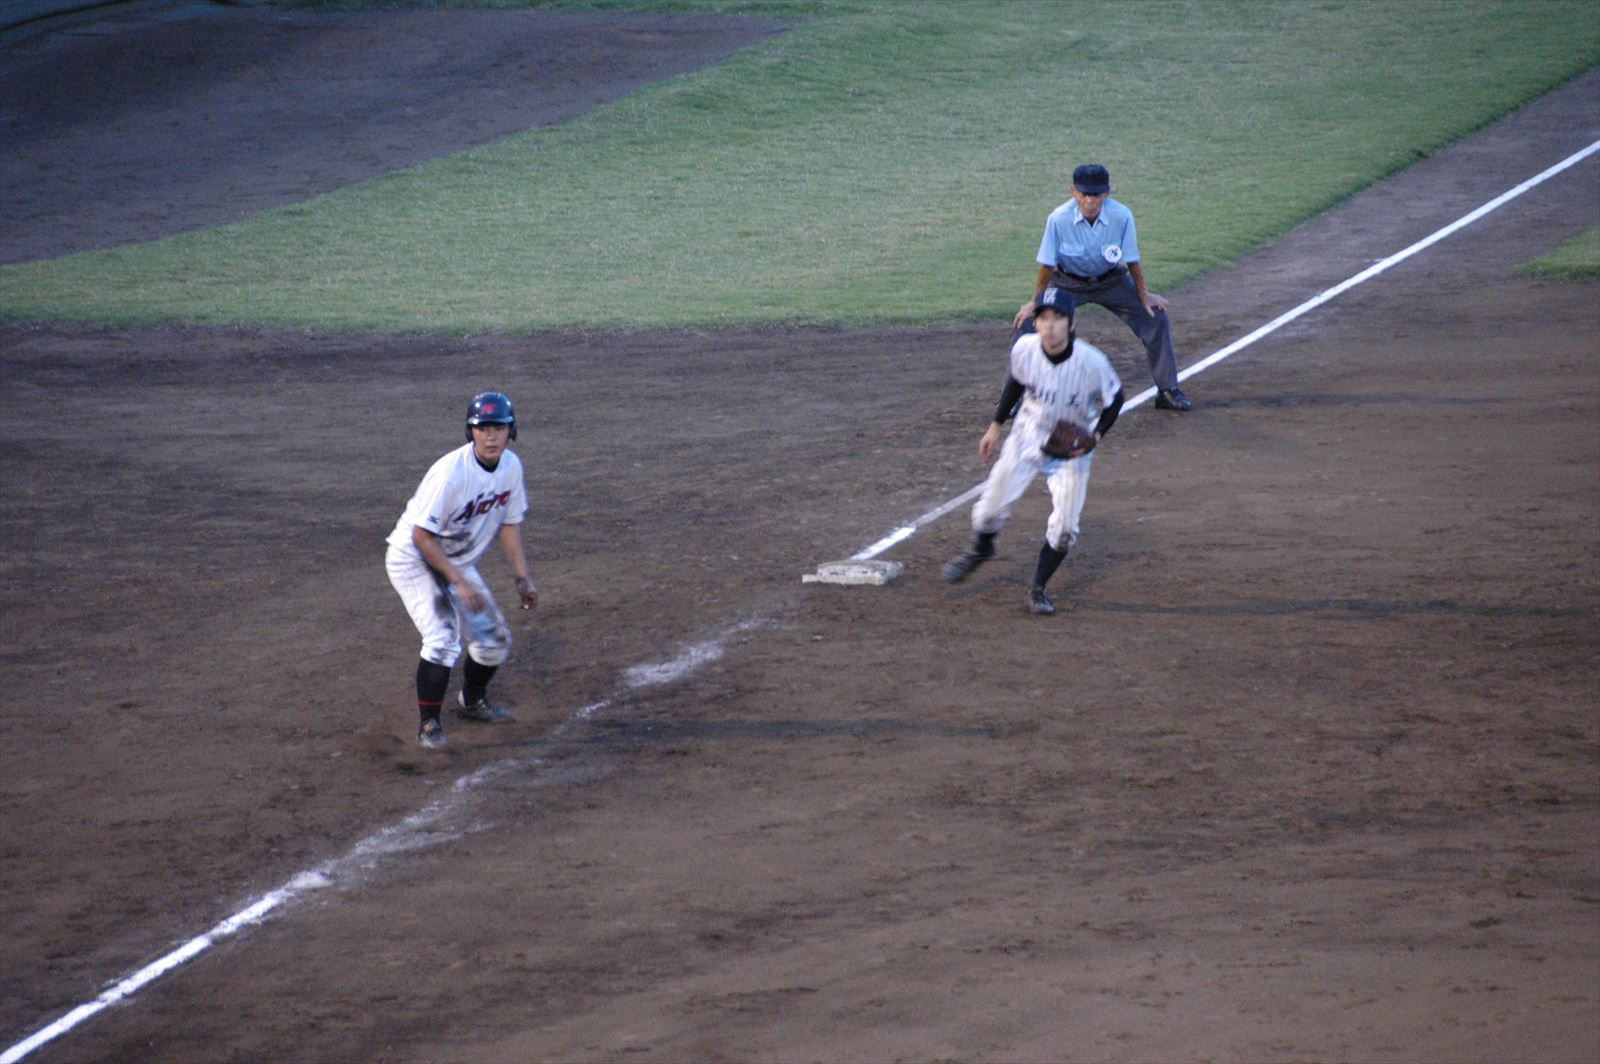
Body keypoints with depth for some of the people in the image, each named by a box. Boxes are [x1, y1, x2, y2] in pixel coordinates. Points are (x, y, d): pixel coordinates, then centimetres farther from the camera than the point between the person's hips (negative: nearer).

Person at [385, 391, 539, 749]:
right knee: (443, 639, -24)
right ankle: (429, 724, -9)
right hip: (414, 559, -7)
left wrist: (521, 577, 0)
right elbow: (422, 536, -29)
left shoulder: (511, 467, -8)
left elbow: (509, 522, 6)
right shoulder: (451, 473, -31)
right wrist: (459, 582, -29)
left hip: (458, 561, 8)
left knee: (495, 639, 11)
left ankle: (472, 702, 37)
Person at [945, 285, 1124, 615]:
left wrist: (1096, 435, -24)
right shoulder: (1024, 349, -18)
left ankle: (1038, 588, 14)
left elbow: (1114, 398, -9)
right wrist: (996, 425, 9)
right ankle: (980, 549, 38)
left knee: (1064, 526, -7)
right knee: (993, 502, 5)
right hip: (1029, 435, 2)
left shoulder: (1091, 362, -27)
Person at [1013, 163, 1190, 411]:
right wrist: (1035, 303, -10)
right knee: (1027, 323, -15)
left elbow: (1132, 260, -14)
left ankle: (1167, 391, 9)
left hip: (1110, 280, 1)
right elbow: (1046, 264, -17)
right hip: (1067, 282, -1)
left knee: (1156, 320, -7)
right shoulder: (1059, 219, -29)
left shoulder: (1121, 216, -27)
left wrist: (1143, 297, -5)